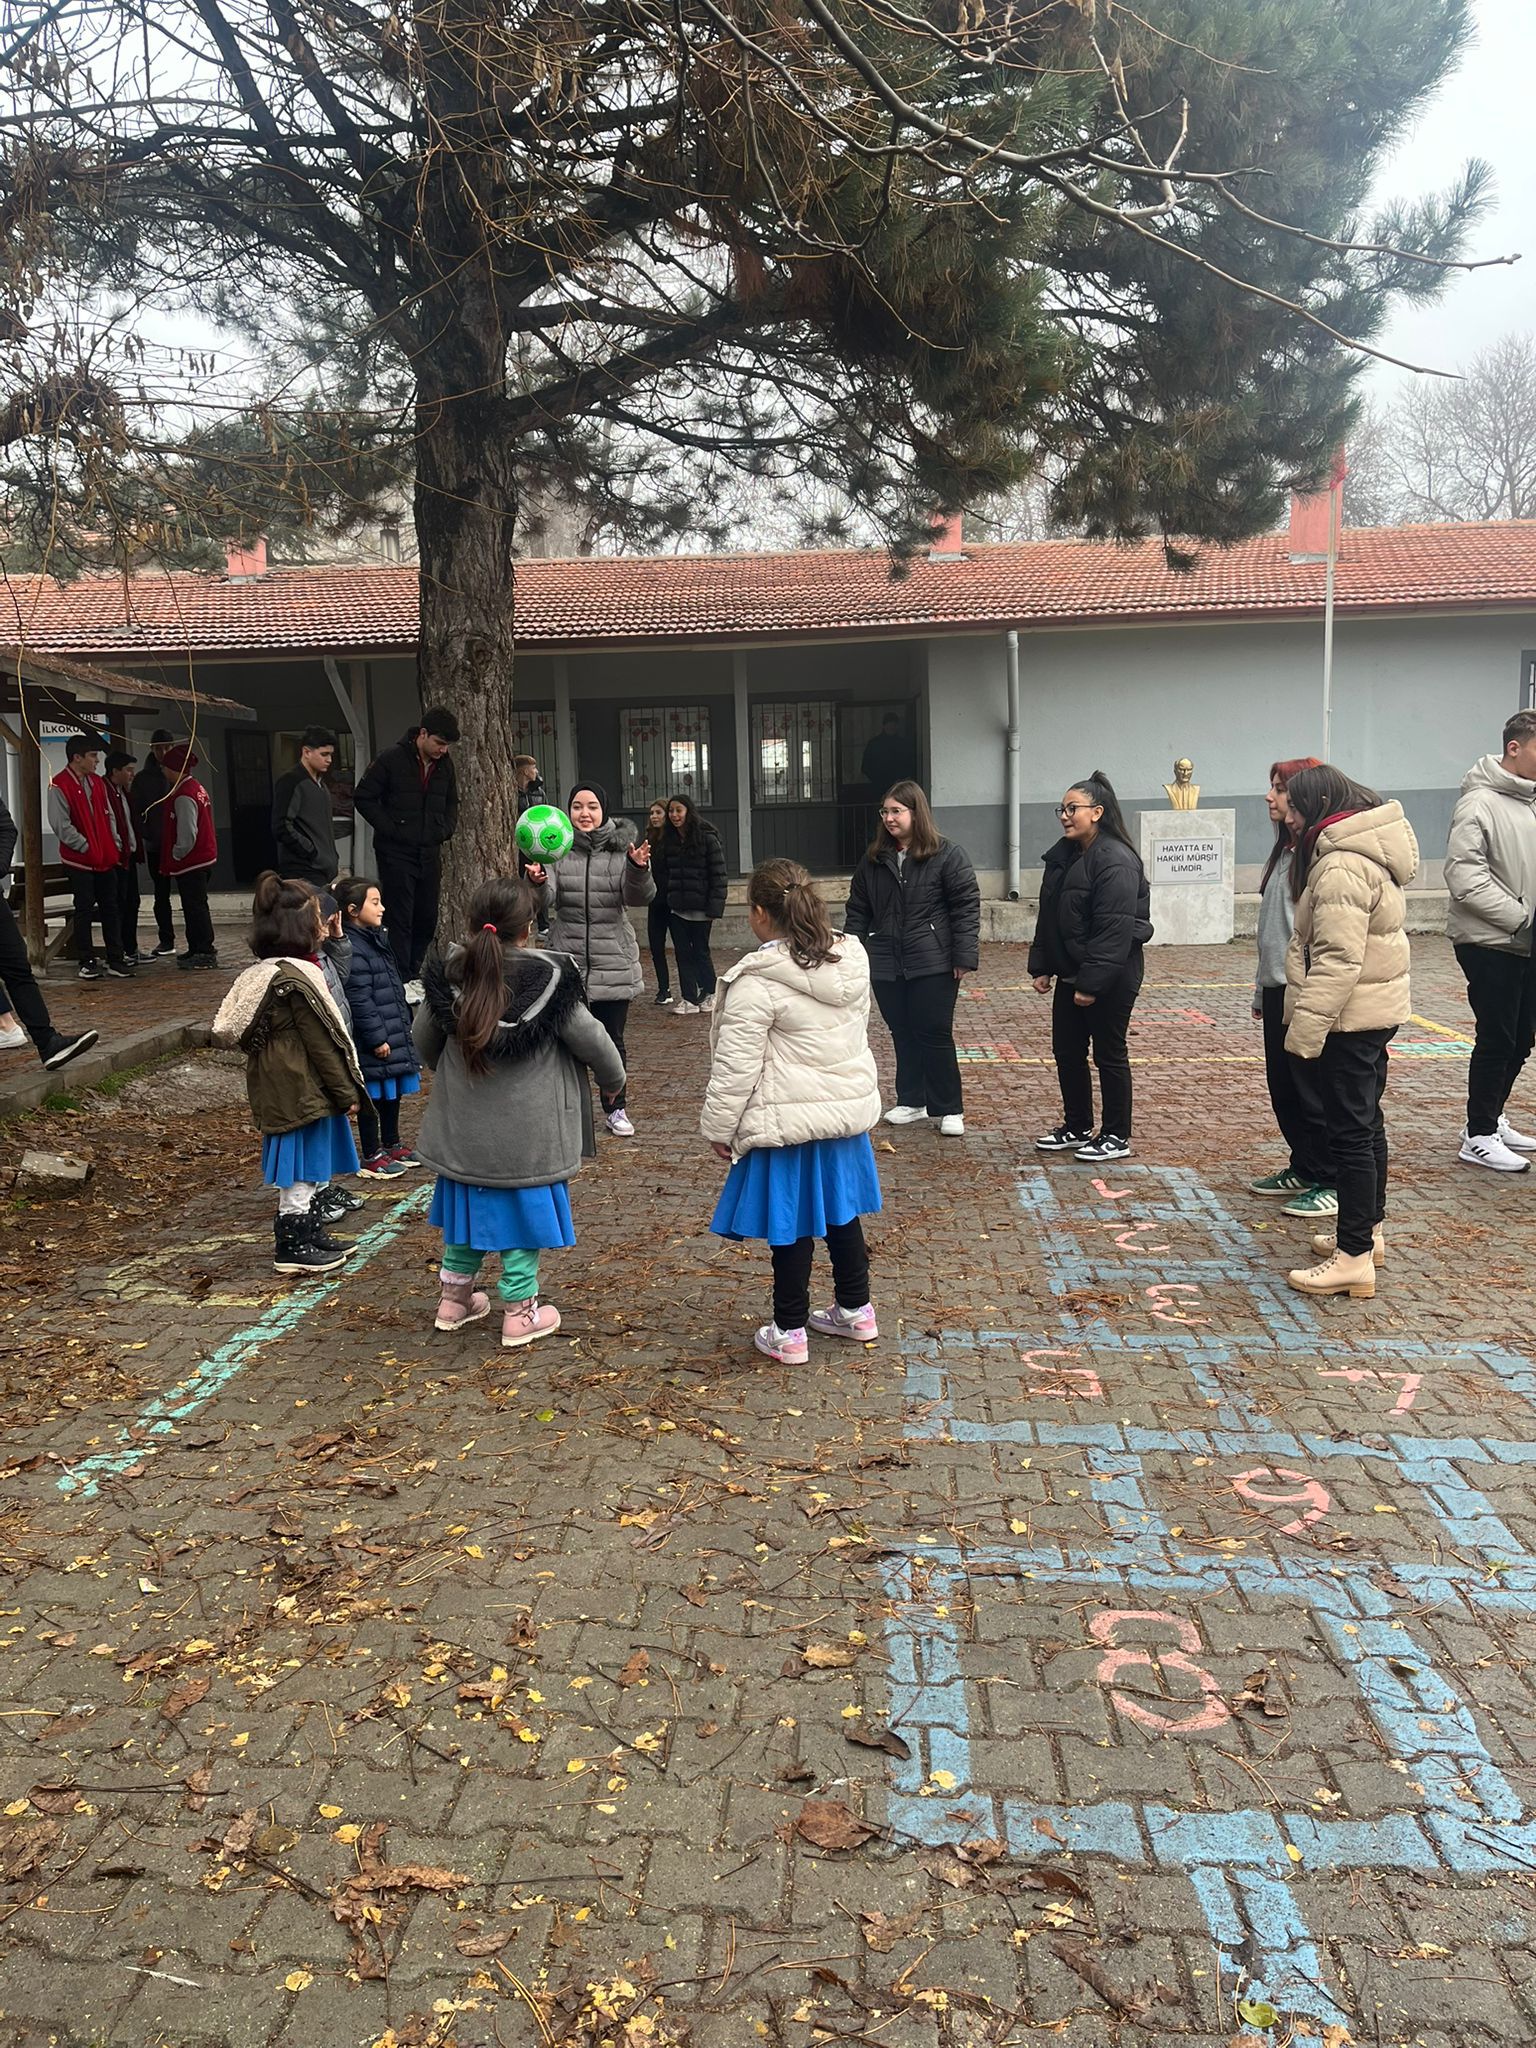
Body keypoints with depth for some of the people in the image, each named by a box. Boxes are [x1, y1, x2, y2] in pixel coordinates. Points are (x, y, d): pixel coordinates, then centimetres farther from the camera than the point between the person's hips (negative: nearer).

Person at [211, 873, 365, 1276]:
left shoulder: (261, 974, 9)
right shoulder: (298, 979, -21)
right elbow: (322, 1042, -18)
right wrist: (347, 1091, -10)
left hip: (279, 1088, 10)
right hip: (304, 1091, -10)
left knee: (309, 1171, 20)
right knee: (300, 1174, 1)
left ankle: (312, 1234, 32)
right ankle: (291, 1248, 10)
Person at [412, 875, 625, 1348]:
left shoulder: (449, 978, -6)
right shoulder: (549, 981, -17)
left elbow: (423, 1040, 9)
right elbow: (591, 1040, -7)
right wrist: (613, 1080, 14)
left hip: (463, 1128, 4)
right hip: (527, 1135, -4)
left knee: (468, 1205, 21)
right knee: (523, 1212, 10)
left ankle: (454, 1299, 36)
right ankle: (520, 1314, 21)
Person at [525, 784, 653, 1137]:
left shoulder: (621, 848, 0)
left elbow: (637, 897, -12)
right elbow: (547, 901, -10)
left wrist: (638, 869, -33)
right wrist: (537, 882, -33)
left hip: (614, 964, 0)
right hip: (567, 962, 0)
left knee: (612, 1041, 10)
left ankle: (616, 1108, 25)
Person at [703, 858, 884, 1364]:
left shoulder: (757, 981, -20)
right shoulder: (851, 961, 2)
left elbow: (736, 1066, -17)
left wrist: (719, 1127, -5)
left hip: (789, 1122, -7)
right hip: (850, 1108, 7)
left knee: (792, 1226, 5)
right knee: (842, 1212, 20)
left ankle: (789, 1332, 18)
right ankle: (856, 1310, 34)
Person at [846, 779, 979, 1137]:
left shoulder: (948, 855, -5)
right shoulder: (873, 860, 9)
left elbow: (967, 906, -8)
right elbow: (858, 911, 14)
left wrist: (964, 956, -13)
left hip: (933, 964, -5)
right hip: (886, 965, 5)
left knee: (935, 1035, -1)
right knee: (903, 1035, 13)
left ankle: (950, 1109, 10)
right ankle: (911, 1101, 26)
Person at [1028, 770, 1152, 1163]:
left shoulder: (1116, 861, -19)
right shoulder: (1062, 856, 11)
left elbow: (1114, 930, -24)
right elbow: (1048, 917, 14)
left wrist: (1091, 982, -25)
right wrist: (1041, 966, 9)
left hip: (1111, 979, -9)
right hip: (1071, 975, 9)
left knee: (1109, 1055, 3)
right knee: (1067, 1051, 14)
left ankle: (1116, 1137, 16)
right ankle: (1077, 1128, 29)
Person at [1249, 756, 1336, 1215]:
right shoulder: (1284, 849, 14)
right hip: (1278, 988, 10)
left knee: (1313, 1089, 0)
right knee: (1282, 1086, 16)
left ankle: (1333, 1183, 12)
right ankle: (1303, 1170, 30)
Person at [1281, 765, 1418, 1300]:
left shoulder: (1342, 866, -21)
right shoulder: (1364, 853, 14)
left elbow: (1337, 960, -27)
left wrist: (1307, 1027, -26)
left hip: (1351, 1019, -11)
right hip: (1374, 1013, 11)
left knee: (1351, 1132, -7)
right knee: (1366, 1122, 19)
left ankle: (1355, 1257, -2)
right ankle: (1369, 1230, 33)